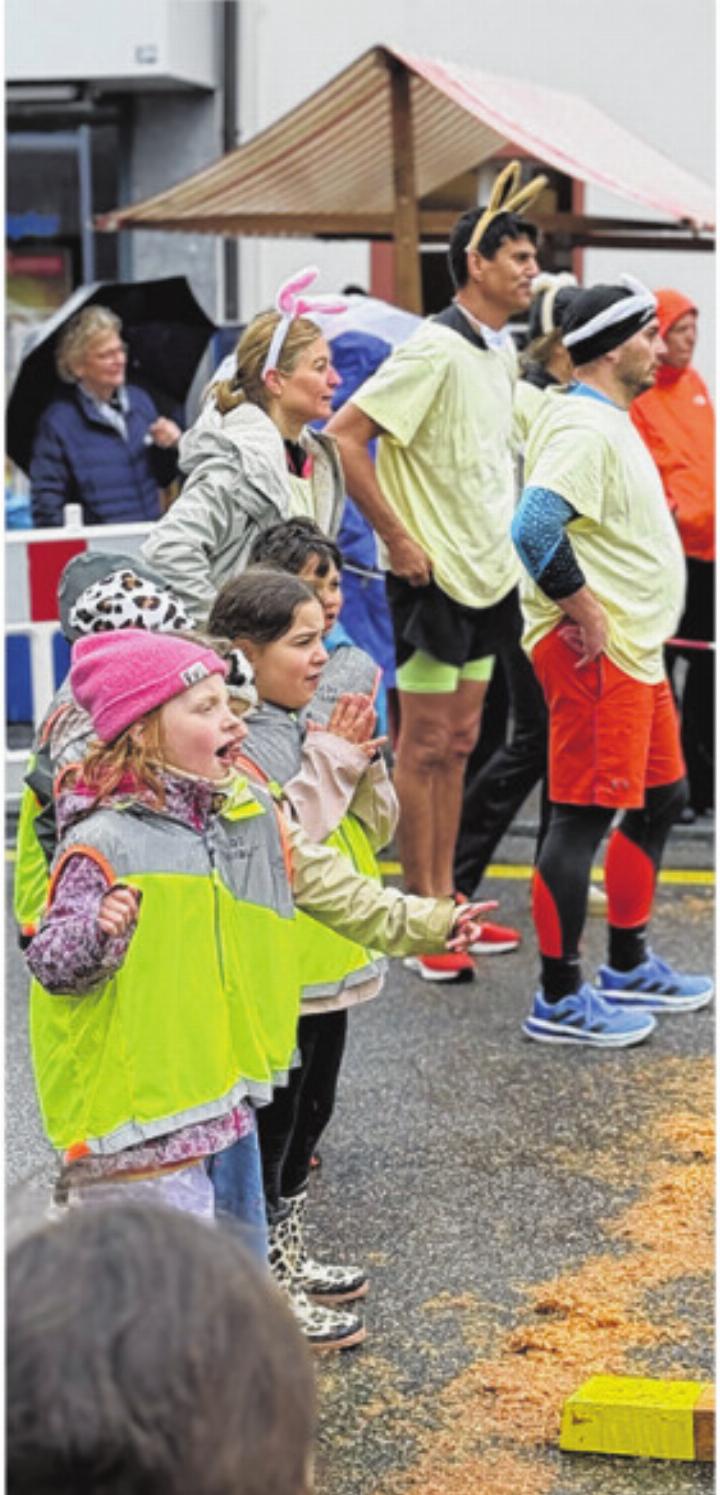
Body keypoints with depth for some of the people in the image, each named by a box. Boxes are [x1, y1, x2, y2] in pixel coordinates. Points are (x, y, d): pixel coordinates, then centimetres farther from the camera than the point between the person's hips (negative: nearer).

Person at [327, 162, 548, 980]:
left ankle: (446, 902, 22)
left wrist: (499, 532, 15)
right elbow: (344, 437, -22)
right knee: (424, 745, 0)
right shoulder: (435, 349, -17)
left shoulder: (502, 350, 9)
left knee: (458, 741, 13)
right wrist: (398, 539, -19)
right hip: (435, 573, -8)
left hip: (488, 572, 8)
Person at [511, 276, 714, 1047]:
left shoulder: (609, 419, 17)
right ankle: (559, 999, 1)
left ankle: (628, 967, 30)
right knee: (585, 814, -6)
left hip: (633, 646, 11)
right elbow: (535, 528, -30)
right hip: (595, 652, -11)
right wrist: (583, 609, -22)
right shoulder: (583, 425, -17)